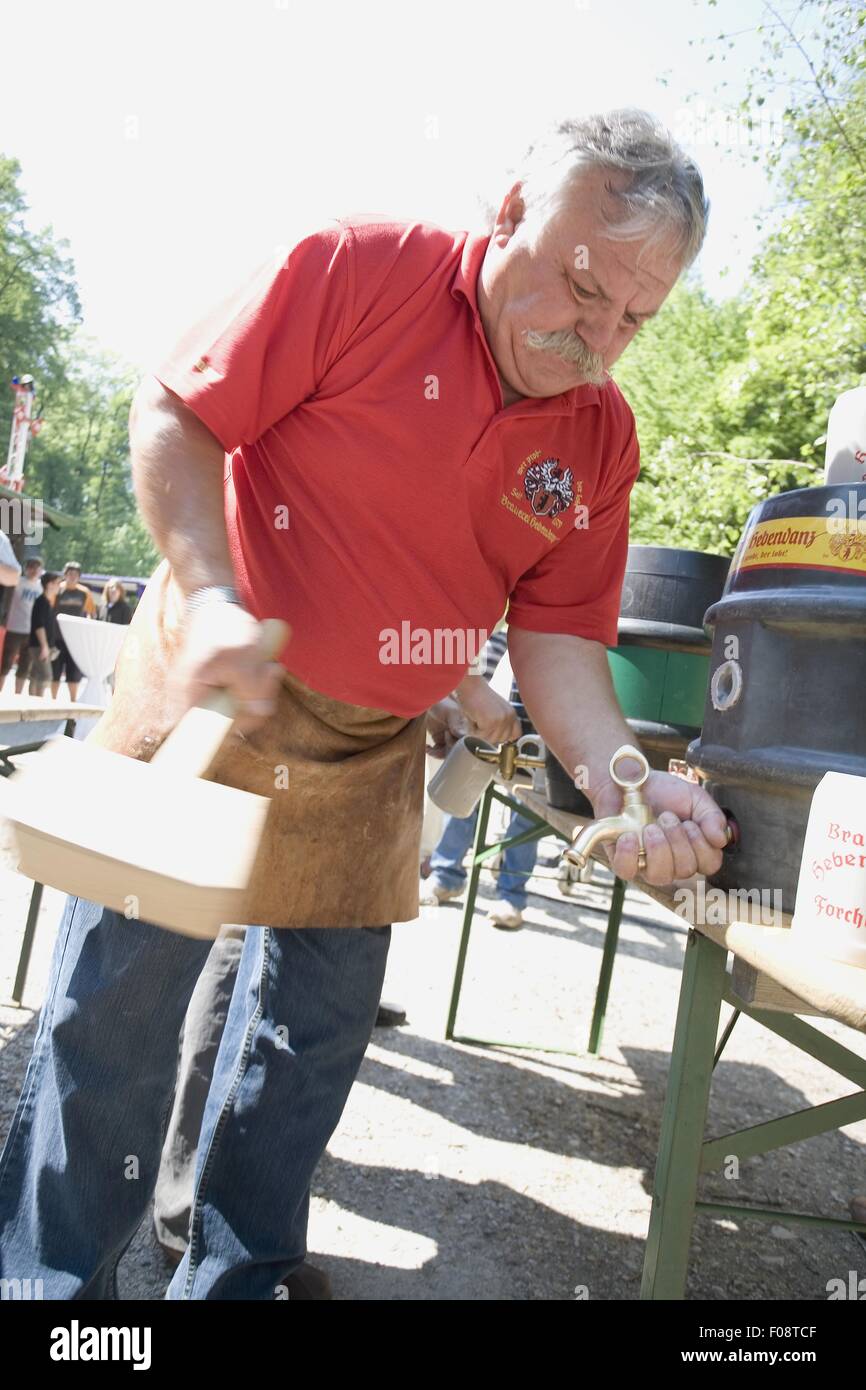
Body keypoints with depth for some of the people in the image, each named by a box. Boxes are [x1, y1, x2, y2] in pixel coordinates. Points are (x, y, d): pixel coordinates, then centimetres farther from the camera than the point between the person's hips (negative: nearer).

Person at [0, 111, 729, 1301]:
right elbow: (174, 419, -11)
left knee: (317, 1027, 12)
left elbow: (556, 634, -2)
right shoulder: (360, 270, -13)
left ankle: (236, 1273, 35)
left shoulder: (599, 439, -1)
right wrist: (214, 596, -24)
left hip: (370, 756, 4)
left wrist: (622, 780, -18)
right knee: (118, 998, 4)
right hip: (212, 688, -3)